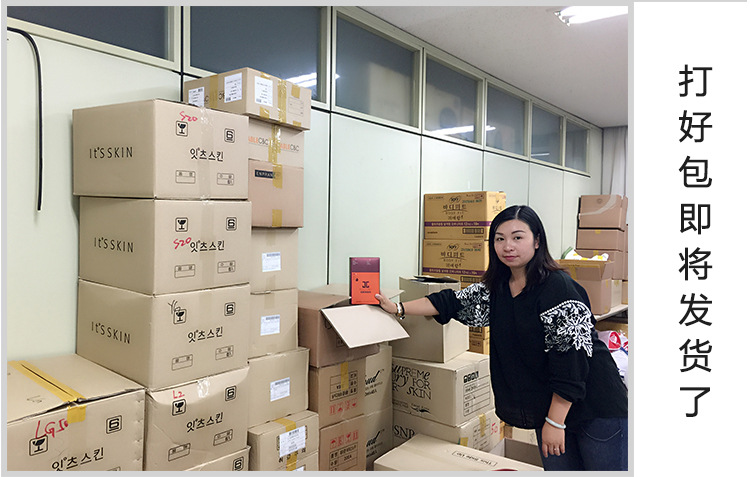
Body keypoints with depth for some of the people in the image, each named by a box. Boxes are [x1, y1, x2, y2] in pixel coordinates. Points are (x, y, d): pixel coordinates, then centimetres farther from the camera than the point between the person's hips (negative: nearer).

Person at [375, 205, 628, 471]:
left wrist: (555, 422, -20)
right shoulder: (496, 288, 3)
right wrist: (398, 309, 8)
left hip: (595, 407, -6)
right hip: (547, 407, 7)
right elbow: (453, 302, 10)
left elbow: (570, 358, -22)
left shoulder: (558, 287, -20)